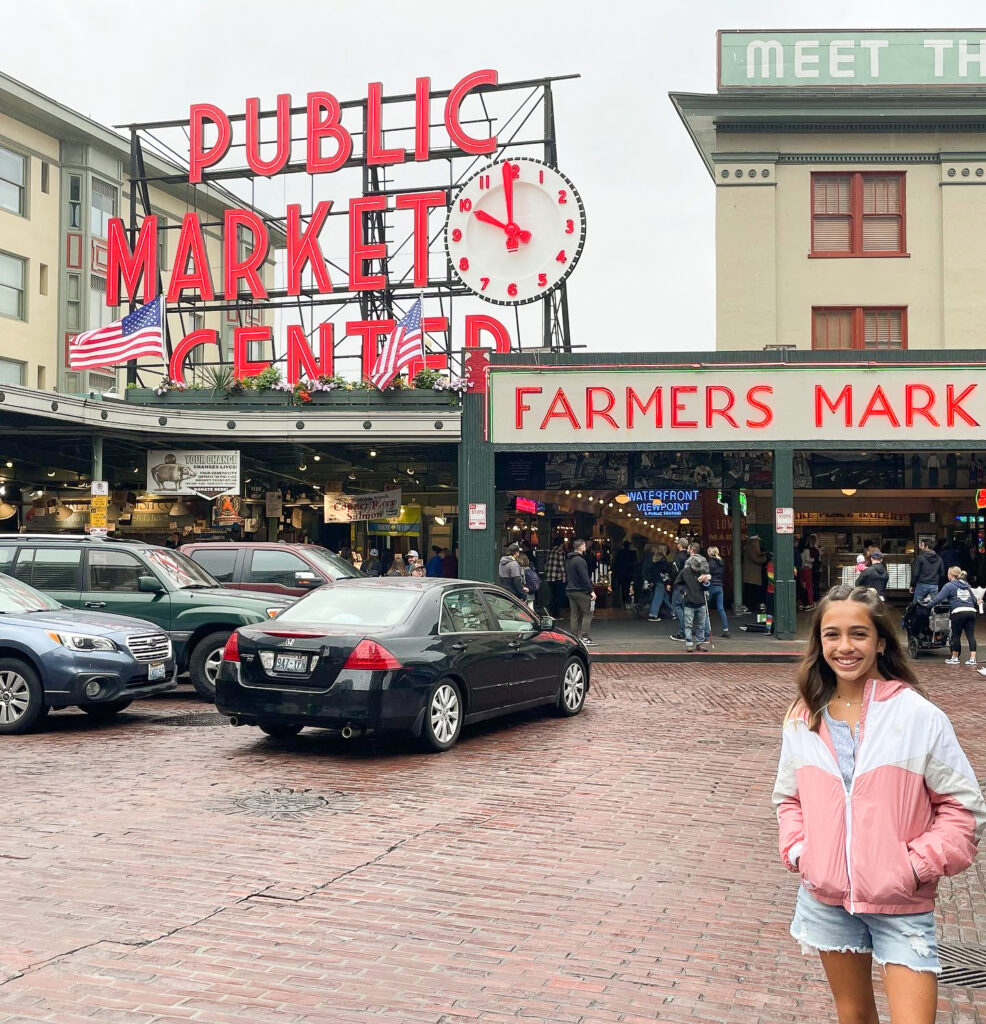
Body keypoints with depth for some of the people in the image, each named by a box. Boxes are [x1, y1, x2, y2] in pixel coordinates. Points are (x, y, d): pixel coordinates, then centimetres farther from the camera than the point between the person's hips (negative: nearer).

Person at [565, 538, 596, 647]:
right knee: (587, 614, -5)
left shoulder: (568, 560, 15)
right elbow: (585, 577, -18)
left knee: (575, 615, 10)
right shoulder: (579, 560, -15)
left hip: (570, 590, 9)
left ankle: (575, 637, 8)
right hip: (580, 591, -9)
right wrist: (591, 590, -16)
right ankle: (585, 638, -10)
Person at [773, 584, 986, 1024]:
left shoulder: (919, 716, -12)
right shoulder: (803, 719, 1)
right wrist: (797, 851, -3)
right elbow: (788, 798, 13)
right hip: (827, 898, 4)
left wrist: (918, 865, -13)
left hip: (902, 905, -3)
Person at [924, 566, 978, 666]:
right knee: (971, 635, 2)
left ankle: (954, 658, 14)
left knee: (956, 636, 5)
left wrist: (928, 605, 2)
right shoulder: (966, 585, 19)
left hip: (958, 612, -5)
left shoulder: (949, 586, 1)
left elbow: (939, 597, -6)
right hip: (971, 611, 5)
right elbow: (974, 599, 24)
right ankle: (972, 658, -3)